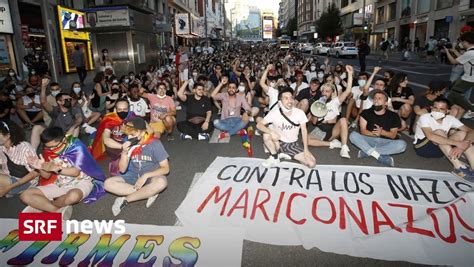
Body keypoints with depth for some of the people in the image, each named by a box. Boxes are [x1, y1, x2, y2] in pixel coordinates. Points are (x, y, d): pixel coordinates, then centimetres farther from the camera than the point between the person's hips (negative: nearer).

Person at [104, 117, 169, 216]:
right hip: (134, 176, 4)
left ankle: (125, 200, -20)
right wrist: (124, 153, -23)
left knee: (161, 182, -38)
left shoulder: (154, 144, -17)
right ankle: (148, 193, -18)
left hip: (151, 177, -4)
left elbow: (165, 168, -14)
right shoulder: (128, 144, -8)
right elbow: (122, 170, -6)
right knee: (108, 183, -18)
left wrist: (146, 175, -25)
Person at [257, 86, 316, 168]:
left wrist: (306, 149, -9)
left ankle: (285, 154, 7)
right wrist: (272, 132, -37)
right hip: (279, 142, -2)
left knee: (312, 163, -15)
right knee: (267, 135, -33)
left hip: (293, 144, 2)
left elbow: (304, 130, -6)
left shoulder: (300, 113, -16)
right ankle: (274, 158, -7)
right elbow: (259, 124, -20)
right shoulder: (274, 113, -19)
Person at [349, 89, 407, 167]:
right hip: (369, 140, 0)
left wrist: (382, 132, -21)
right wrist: (373, 133, -25)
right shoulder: (366, 113, 5)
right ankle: (379, 156, -36)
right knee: (353, 135, -28)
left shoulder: (393, 116, 5)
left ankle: (366, 152, -32)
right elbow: (363, 131, -4)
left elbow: (393, 135, 0)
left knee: (402, 144, -29)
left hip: (385, 142, 1)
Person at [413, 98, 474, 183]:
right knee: (439, 132, -30)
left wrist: (463, 145, -32)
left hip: (441, 149, 5)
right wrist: (457, 143, -38)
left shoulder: (450, 119, -3)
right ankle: (459, 167, -35)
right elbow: (430, 136, -36)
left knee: (463, 134, -14)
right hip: (423, 147, -5)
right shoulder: (425, 117, -18)